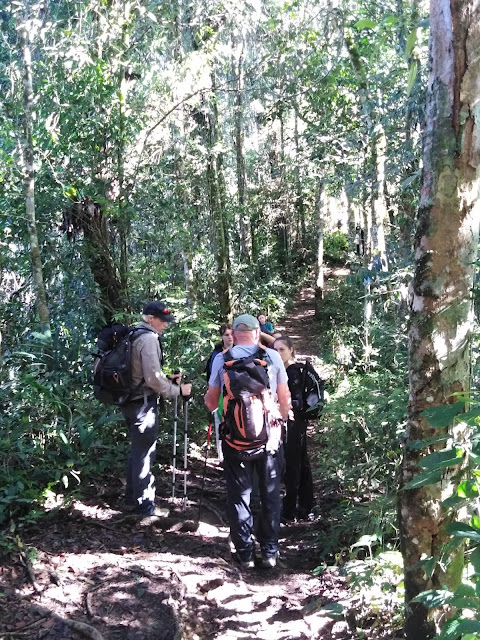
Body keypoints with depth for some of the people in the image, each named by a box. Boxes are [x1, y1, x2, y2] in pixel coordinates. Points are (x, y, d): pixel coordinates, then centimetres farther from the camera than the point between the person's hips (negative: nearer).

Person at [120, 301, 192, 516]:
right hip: (143, 403, -10)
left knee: (137, 450, 19)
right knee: (144, 454, -1)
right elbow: (153, 378, -22)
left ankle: (131, 498, 30)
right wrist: (177, 390, -11)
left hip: (131, 401, 10)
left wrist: (167, 379, 14)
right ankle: (144, 505, 8)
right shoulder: (149, 339, -17)